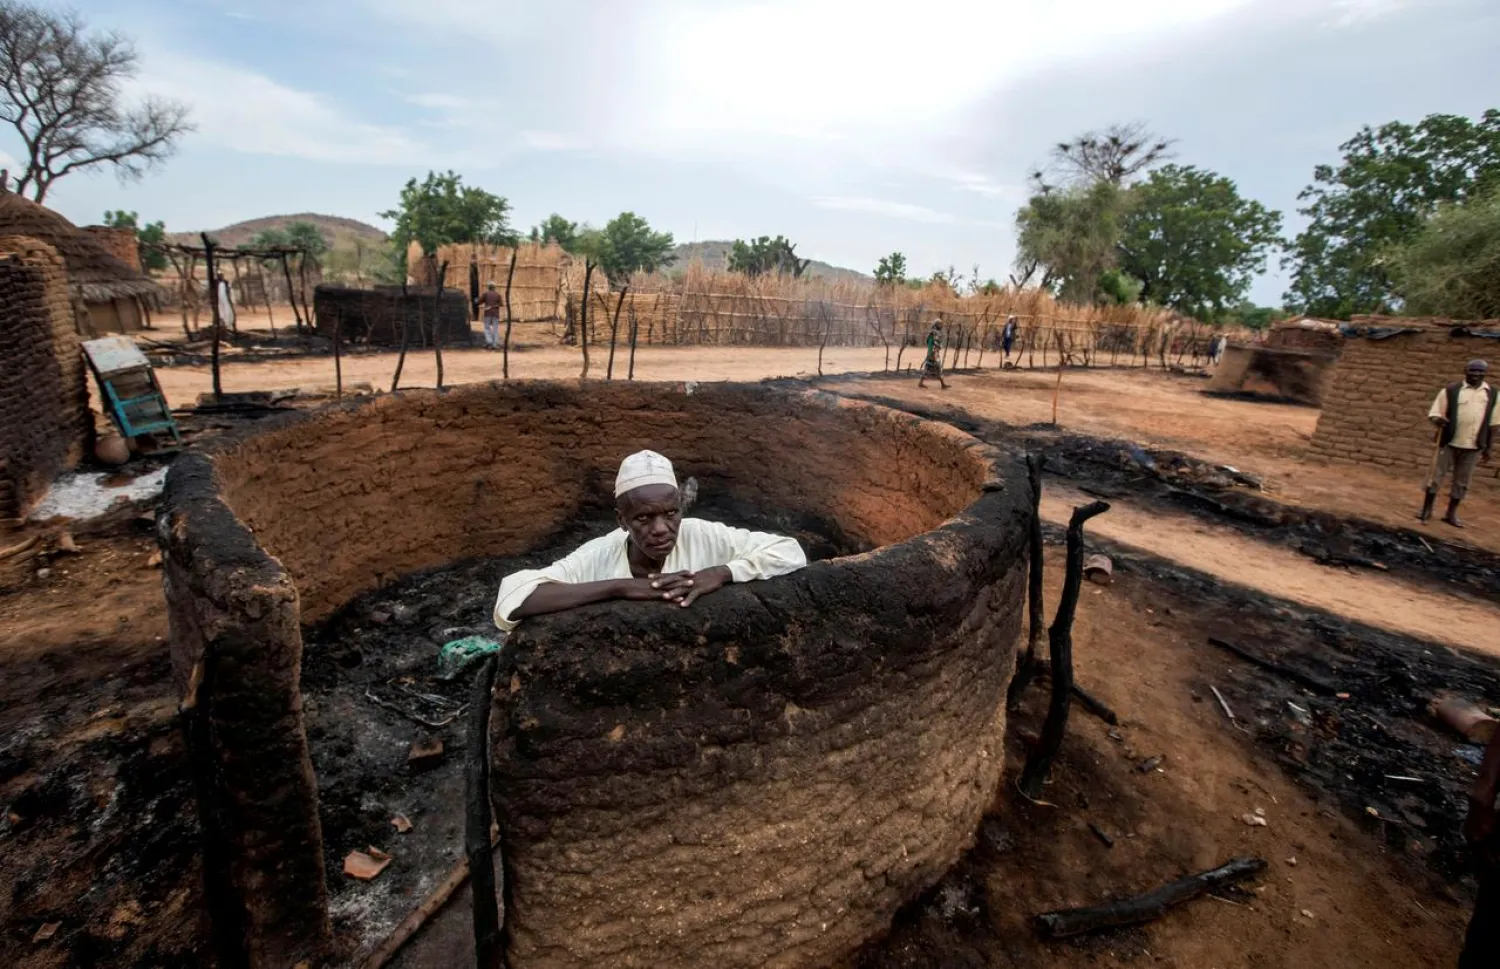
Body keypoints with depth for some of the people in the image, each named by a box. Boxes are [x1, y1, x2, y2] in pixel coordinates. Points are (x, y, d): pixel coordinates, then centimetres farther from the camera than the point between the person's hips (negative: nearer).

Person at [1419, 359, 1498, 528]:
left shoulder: (1492, 394, 5)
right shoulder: (1450, 390, -3)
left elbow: (1492, 424, 10)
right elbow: (1434, 413, -3)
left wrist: (1487, 447, 10)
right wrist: (1438, 420, -28)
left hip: (1473, 446, 3)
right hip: (1449, 442, -2)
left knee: (1462, 481, 8)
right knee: (1436, 476, 2)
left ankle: (1451, 514, 17)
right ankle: (1426, 510, 11)